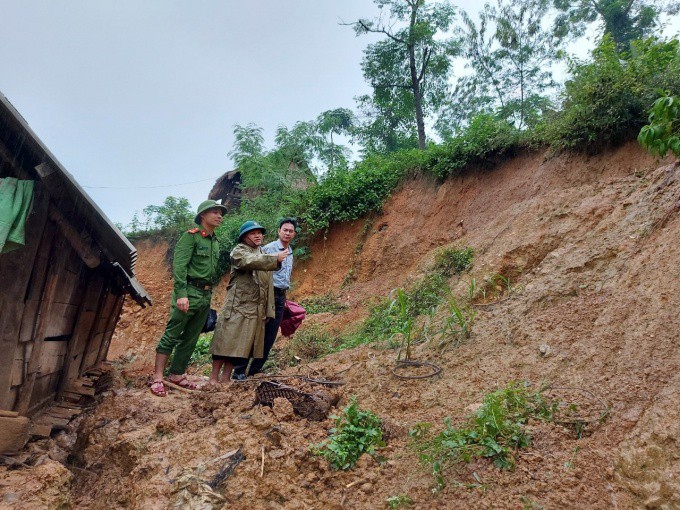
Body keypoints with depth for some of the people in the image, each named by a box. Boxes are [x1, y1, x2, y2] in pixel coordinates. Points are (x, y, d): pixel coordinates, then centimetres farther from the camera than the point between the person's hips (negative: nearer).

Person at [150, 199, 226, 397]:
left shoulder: (215, 242, 15)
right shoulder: (191, 236, -6)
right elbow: (179, 266, -15)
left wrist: (209, 295, 14)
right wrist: (181, 294, -23)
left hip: (206, 296, 7)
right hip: (189, 292, -7)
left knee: (190, 338, 11)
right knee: (171, 335, -4)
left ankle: (177, 375, 21)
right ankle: (158, 378, 0)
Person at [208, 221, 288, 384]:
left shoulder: (265, 254, 20)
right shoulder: (238, 251, -1)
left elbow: (268, 284, 19)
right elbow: (250, 261, -26)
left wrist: (268, 309, 13)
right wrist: (275, 259, -31)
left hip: (257, 310, 6)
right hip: (238, 307, -6)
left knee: (241, 346, 8)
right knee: (226, 343, -3)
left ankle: (225, 378, 16)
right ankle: (214, 378, 8)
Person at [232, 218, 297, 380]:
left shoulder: (290, 252, 16)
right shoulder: (268, 248, -9)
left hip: (281, 297, 7)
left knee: (270, 336, 8)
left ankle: (256, 369, 17)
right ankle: (239, 371, 1)